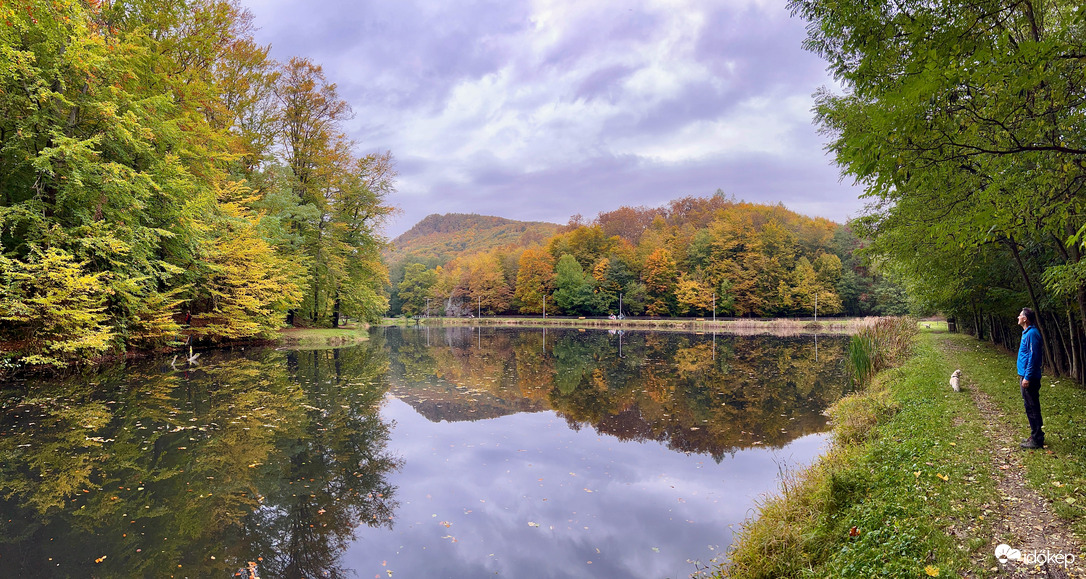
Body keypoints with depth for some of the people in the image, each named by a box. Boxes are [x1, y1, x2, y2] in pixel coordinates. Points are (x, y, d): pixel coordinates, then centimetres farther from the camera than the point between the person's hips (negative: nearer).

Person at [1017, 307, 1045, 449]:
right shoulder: (1027, 333, 14)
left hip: (1029, 377, -10)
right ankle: (1036, 436, 24)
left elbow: (1033, 357, -21)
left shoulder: (1032, 334, -17)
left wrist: (1027, 377, -21)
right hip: (1026, 375, 10)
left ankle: (1036, 440, 2)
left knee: (1032, 408, -4)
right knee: (1031, 407, 16)